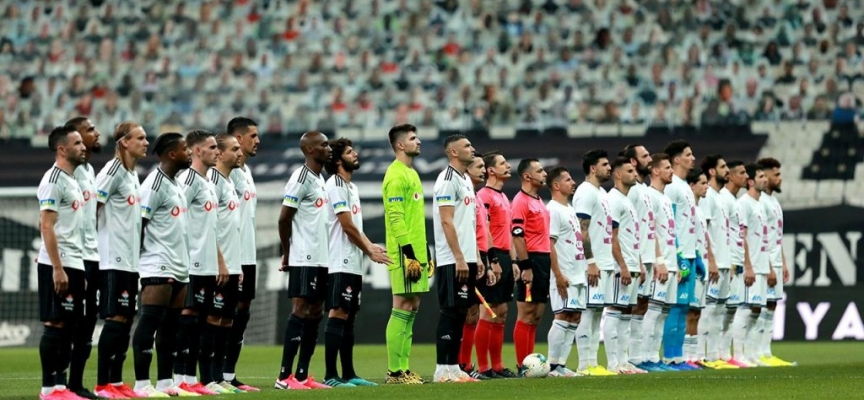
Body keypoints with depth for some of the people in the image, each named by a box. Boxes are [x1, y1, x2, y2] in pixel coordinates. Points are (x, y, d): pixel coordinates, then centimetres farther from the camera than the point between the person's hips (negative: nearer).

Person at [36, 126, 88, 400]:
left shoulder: (72, 181, 18)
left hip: (74, 264, 9)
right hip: (57, 265, -9)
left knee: (70, 325, 8)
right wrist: (58, 268, -21)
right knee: (55, 324, -7)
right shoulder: (53, 180, -11)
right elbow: (47, 226, -16)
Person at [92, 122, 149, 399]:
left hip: (131, 259, 9)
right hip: (113, 259, -9)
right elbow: (91, 208, -15)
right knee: (115, 319, -9)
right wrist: (94, 244, -12)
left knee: (126, 319, 9)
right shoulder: (113, 171, -11)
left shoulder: (133, 175, 15)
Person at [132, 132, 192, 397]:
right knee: (149, 323, -8)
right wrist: (143, 255, -12)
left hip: (178, 267, 9)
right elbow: (138, 222, -15)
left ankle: (165, 382, 12)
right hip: (158, 268, -9)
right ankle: (141, 384, -7)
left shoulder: (175, 184, 17)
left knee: (170, 326, 9)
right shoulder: (155, 184, -12)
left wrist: (183, 261, 17)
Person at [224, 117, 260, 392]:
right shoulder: (229, 172, -13)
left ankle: (229, 375, 11)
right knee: (231, 314, -7)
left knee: (242, 311, 8)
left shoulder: (246, 171, 17)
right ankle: (221, 375, -4)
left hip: (248, 256, 9)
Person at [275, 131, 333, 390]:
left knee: (315, 313, 8)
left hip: (320, 259, 9)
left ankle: (302, 375, 11)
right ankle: (285, 376, -10)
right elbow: (284, 218, -14)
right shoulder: (301, 178, -12)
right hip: (304, 259, -9)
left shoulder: (320, 179, 16)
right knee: (300, 311, -10)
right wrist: (287, 254, -4)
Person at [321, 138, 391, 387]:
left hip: (353, 263, 10)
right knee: (338, 314, -12)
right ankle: (331, 376, -14)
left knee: (349, 317, 10)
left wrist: (372, 246, 4)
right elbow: (348, 226, -15)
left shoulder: (351, 187, 19)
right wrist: (370, 252, -7)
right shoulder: (336, 186, -11)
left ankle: (348, 374, 12)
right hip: (341, 263, -10)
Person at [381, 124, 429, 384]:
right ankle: (395, 372, -8)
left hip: (416, 252, 10)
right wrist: (409, 254, -21)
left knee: (411, 308, 9)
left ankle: (403, 369, 11)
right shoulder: (396, 176, -11)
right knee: (402, 309, -9)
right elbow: (396, 218, -18)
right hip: (404, 254, -10)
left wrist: (425, 253, 20)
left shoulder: (411, 173, 19)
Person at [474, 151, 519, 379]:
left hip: (504, 258, 9)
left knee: (501, 313, 10)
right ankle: (483, 368, -7)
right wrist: (492, 261, -21)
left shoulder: (503, 197, 19)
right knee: (488, 313, -8)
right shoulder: (485, 196, -10)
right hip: (493, 257, -9)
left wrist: (513, 260, 18)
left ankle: (497, 366, 13)